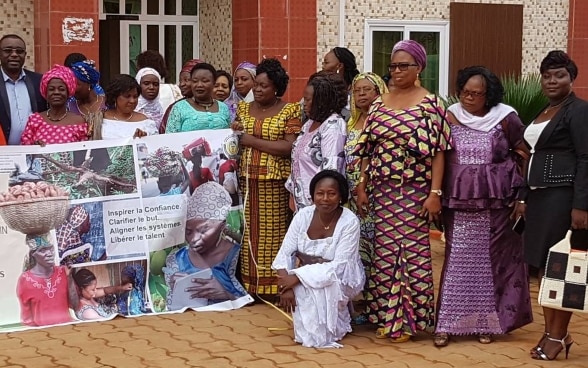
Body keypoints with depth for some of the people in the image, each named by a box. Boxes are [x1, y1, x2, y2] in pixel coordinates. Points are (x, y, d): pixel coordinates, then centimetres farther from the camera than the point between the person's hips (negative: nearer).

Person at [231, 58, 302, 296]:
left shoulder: (289, 111, -1)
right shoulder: (244, 108, 14)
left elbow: (290, 147, -12)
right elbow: (235, 144, 20)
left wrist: (254, 141, -11)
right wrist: (235, 133, -3)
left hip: (275, 184, -4)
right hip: (247, 181, 4)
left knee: (272, 235, -4)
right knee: (248, 235, 2)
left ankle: (272, 290, 3)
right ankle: (248, 287, 9)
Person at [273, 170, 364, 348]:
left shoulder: (350, 222, -21)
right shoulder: (303, 215, -11)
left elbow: (339, 266, -26)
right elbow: (285, 253, -11)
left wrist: (298, 277, -31)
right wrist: (286, 286, -28)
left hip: (341, 281, -3)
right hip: (306, 275, 3)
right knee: (298, 286, -30)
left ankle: (325, 332, -7)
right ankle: (308, 329, -4)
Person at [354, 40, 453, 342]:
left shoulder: (430, 103, -4)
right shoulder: (379, 104, 9)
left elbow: (438, 151, -8)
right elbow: (368, 149, 10)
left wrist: (435, 193, -13)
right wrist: (361, 188, 6)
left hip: (415, 191, -4)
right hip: (382, 191, 4)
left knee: (411, 251, 2)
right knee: (384, 251, 7)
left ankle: (408, 319, 12)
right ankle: (385, 316, 17)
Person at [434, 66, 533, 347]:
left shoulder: (504, 118, -2)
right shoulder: (450, 117, 1)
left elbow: (524, 153, 5)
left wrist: (521, 192, 2)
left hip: (496, 202, 0)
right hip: (458, 202, 0)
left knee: (493, 259, 6)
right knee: (458, 260, 2)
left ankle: (486, 322, 18)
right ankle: (448, 322, 8)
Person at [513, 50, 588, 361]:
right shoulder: (543, 113, 17)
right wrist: (523, 197, 16)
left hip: (563, 195, -8)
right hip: (539, 195, 9)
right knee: (543, 265, 9)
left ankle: (558, 336, 3)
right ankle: (552, 331, 17)